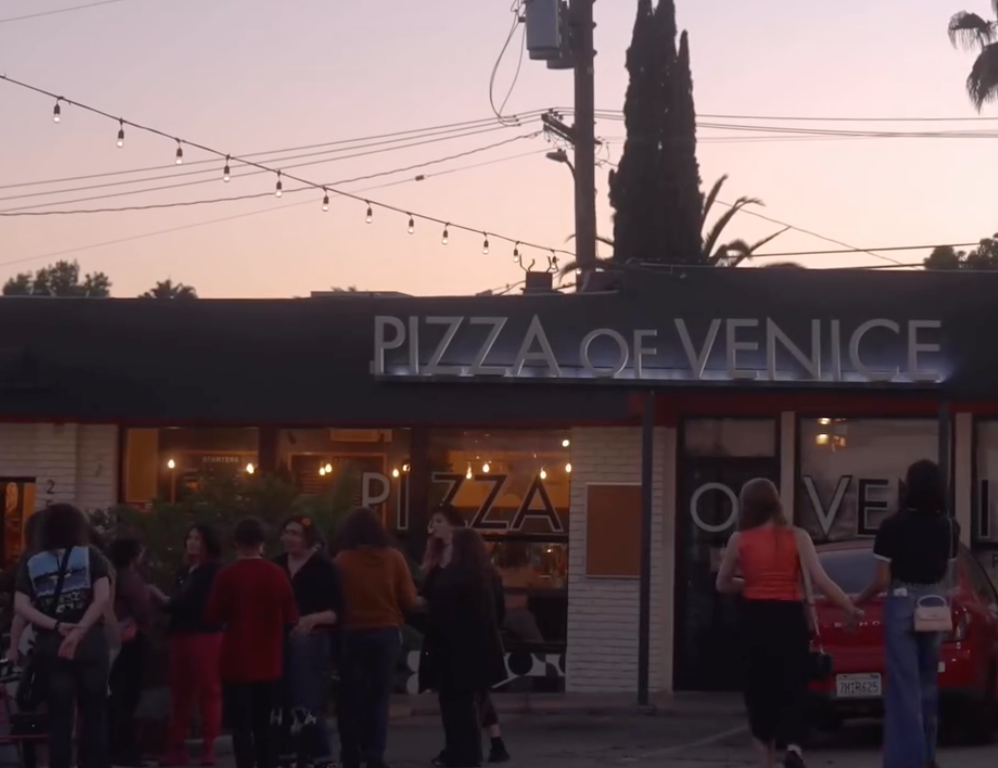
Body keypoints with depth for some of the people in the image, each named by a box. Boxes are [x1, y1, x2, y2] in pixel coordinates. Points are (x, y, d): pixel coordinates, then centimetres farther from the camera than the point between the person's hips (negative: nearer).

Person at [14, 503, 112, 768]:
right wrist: (78, 632, -17)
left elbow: (20, 605, -7)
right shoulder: (90, 556, 2)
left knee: (59, 717, 6)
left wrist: (56, 627, -13)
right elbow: (103, 597, -13)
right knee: (93, 714, 8)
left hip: (49, 645, 1)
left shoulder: (32, 564, 7)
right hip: (89, 642, -1)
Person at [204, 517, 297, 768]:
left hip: (238, 663, -4)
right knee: (265, 727, 13)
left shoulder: (228, 575, -11)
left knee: (242, 728, -2)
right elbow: (290, 619, 4)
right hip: (269, 663, 4)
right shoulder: (278, 575, -2)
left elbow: (211, 618, -6)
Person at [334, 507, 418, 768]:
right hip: (386, 632, 1)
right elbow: (409, 600, 1)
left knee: (351, 699, 6)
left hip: (352, 634, -1)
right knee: (379, 697, 5)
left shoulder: (343, 561, -7)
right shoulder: (394, 558, -3)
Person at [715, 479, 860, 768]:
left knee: (759, 687, 10)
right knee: (792, 685, 5)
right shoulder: (797, 537, -2)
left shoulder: (739, 540, 0)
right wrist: (851, 608, -4)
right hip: (789, 618, -1)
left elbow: (723, 584, 9)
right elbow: (820, 580, -9)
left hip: (755, 619, 1)